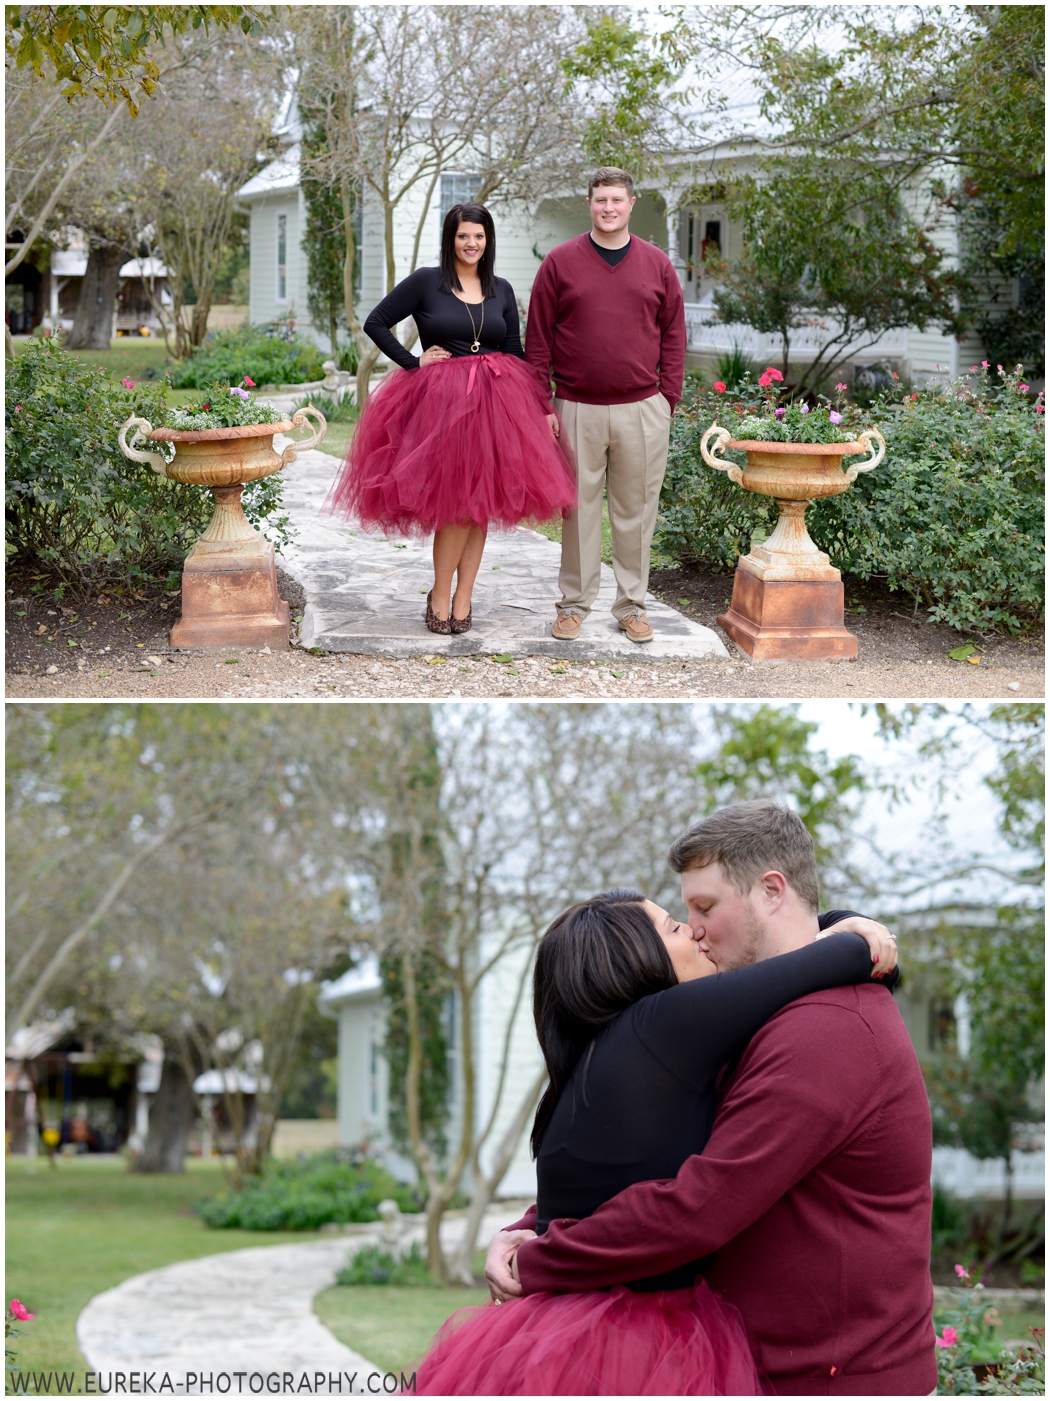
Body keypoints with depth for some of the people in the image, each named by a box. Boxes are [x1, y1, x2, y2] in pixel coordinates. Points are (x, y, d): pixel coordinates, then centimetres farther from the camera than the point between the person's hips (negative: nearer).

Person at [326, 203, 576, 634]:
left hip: (494, 403, 4)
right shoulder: (425, 282, 1)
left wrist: (541, 406, 10)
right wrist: (413, 362, -4)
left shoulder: (501, 290, 12)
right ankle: (440, 596, 4)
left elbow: (516, 352, 15)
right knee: (459, 503, -11)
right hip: (441, 402, -4)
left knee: (481, 504, 2)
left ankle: (462, 601, 9)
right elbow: (375, 323, 2)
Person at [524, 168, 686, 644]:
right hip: (578, 408, -1)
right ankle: (574, 603, 14)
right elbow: (537, 338, 3)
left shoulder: (657, 265, 8)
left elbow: (673, 335, 10)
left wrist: (667, 399, 2)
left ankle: (632, 605, 15)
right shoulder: (560, 262, 3)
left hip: (642, 409, 1)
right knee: (579, 508, 4)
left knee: (636, 510, 6)